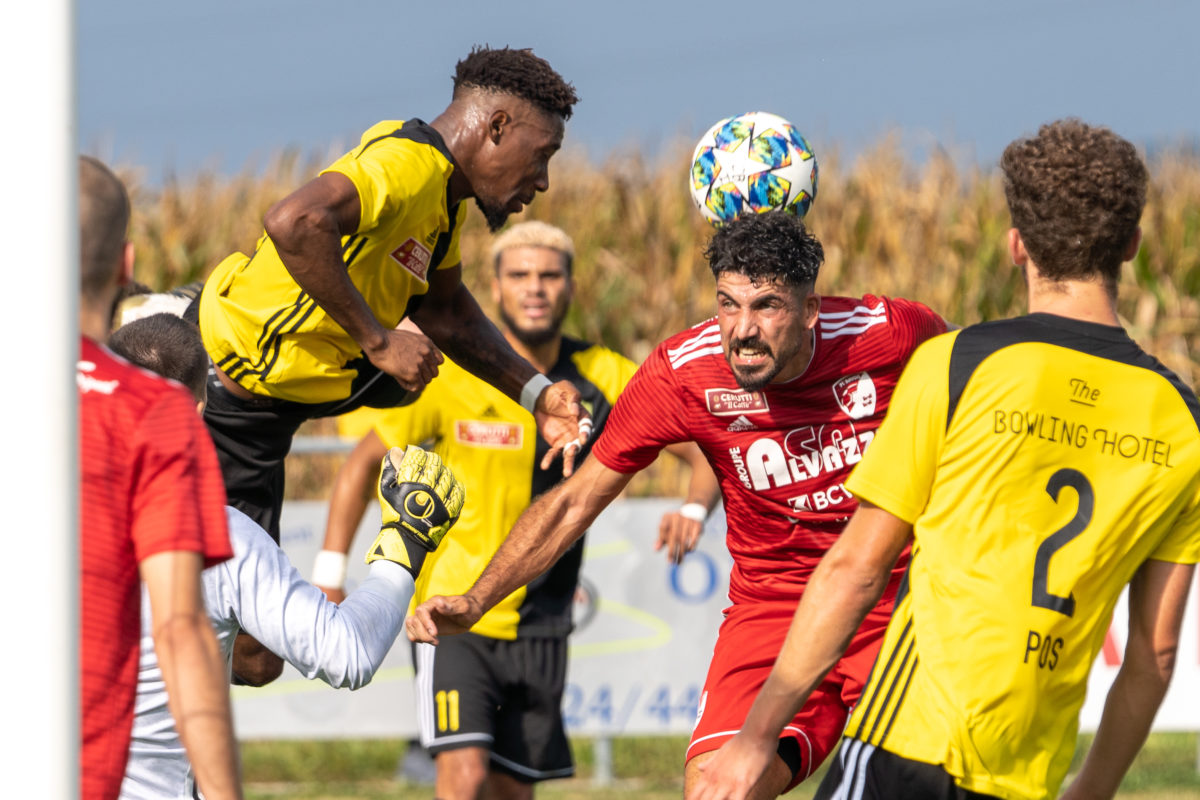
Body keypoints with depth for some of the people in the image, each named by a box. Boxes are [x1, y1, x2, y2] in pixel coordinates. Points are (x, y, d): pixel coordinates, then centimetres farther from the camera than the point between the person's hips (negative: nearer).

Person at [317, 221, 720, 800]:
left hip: (540, 629, 4)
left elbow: (706, 450, 4)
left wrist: (693, 509, -18)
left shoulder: (602, 378, -1)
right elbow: (362, 463, 1)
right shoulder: (450, 378, -8)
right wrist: (329, 576, -5)